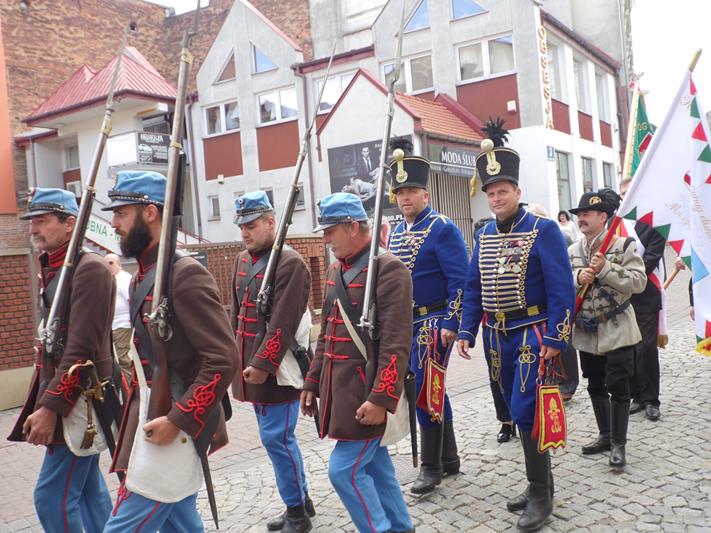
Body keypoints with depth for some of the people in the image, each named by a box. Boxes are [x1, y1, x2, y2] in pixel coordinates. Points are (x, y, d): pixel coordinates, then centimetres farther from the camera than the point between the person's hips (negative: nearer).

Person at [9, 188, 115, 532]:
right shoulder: (52, 270, 13)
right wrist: (45, 398, 16)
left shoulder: (89, 269, -16)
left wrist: (50, 406, -23)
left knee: (53, 497, -4)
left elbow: (82, 351, -22)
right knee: (88, 489, 17)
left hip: (78, 401, -9)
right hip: (62, 394, 9)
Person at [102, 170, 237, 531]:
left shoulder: (186, 274, -18)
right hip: (153, 421, 9)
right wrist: (137, 407, 13)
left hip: (177, 427, -9)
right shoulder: (142, 277, 11)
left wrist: (178, 420, -22)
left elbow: (223, 359, -22)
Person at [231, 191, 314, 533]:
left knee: (275, 437, -3)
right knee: (277, 436, 16)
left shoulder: (289, 263, -15)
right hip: (251, 365, 8)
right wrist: (235, 354, 14)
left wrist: (263, 364, -20)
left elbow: (283, 324, -20)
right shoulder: (242, 261, 12)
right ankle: (301, 500, 32)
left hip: (276, 369, -8)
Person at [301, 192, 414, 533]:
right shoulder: (334, 271, 11)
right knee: (375, 465, 17)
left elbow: (396, 342, -20)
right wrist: (313, 384, 16)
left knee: (344, 469, -6)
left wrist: (382, 398, -23)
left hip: (367, 392, -8)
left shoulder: (388, 268, -15)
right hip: (340, 389, 8)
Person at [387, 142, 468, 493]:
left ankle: (431, 467, 9)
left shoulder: (442, 229, -11)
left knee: (424, 392, -6)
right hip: (406, 324, 8)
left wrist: (450, 324, -19)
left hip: (434, 323, -8)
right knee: (434, 390, 15)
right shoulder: (396, 232, 13)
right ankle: (449, 460, 27)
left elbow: (460, 280, -15)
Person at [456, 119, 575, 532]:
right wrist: (467, 332, 7)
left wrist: (556, 338, -17)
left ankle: (541, 496, 8)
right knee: (520, 412, 14)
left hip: (533, 336, -6)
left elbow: (562, 288, -13)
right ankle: (541, 483, 30)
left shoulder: (543, 230, -9)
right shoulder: (485, 236, 9)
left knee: (524, 412, -8)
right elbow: (474, 289, 13)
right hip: (499, 338, 6)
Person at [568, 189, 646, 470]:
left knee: (618, 387, -1)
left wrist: (606, 269, -21)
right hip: (587, 332, 5)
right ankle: (605, 435, 31)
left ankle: (618, 443, 12)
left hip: (617, 331, -5)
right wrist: (577, 277, -15)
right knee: (595, 386, 15)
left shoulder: (624, 245, -7)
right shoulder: (571, 251, 6)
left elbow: (638, 282, -14)